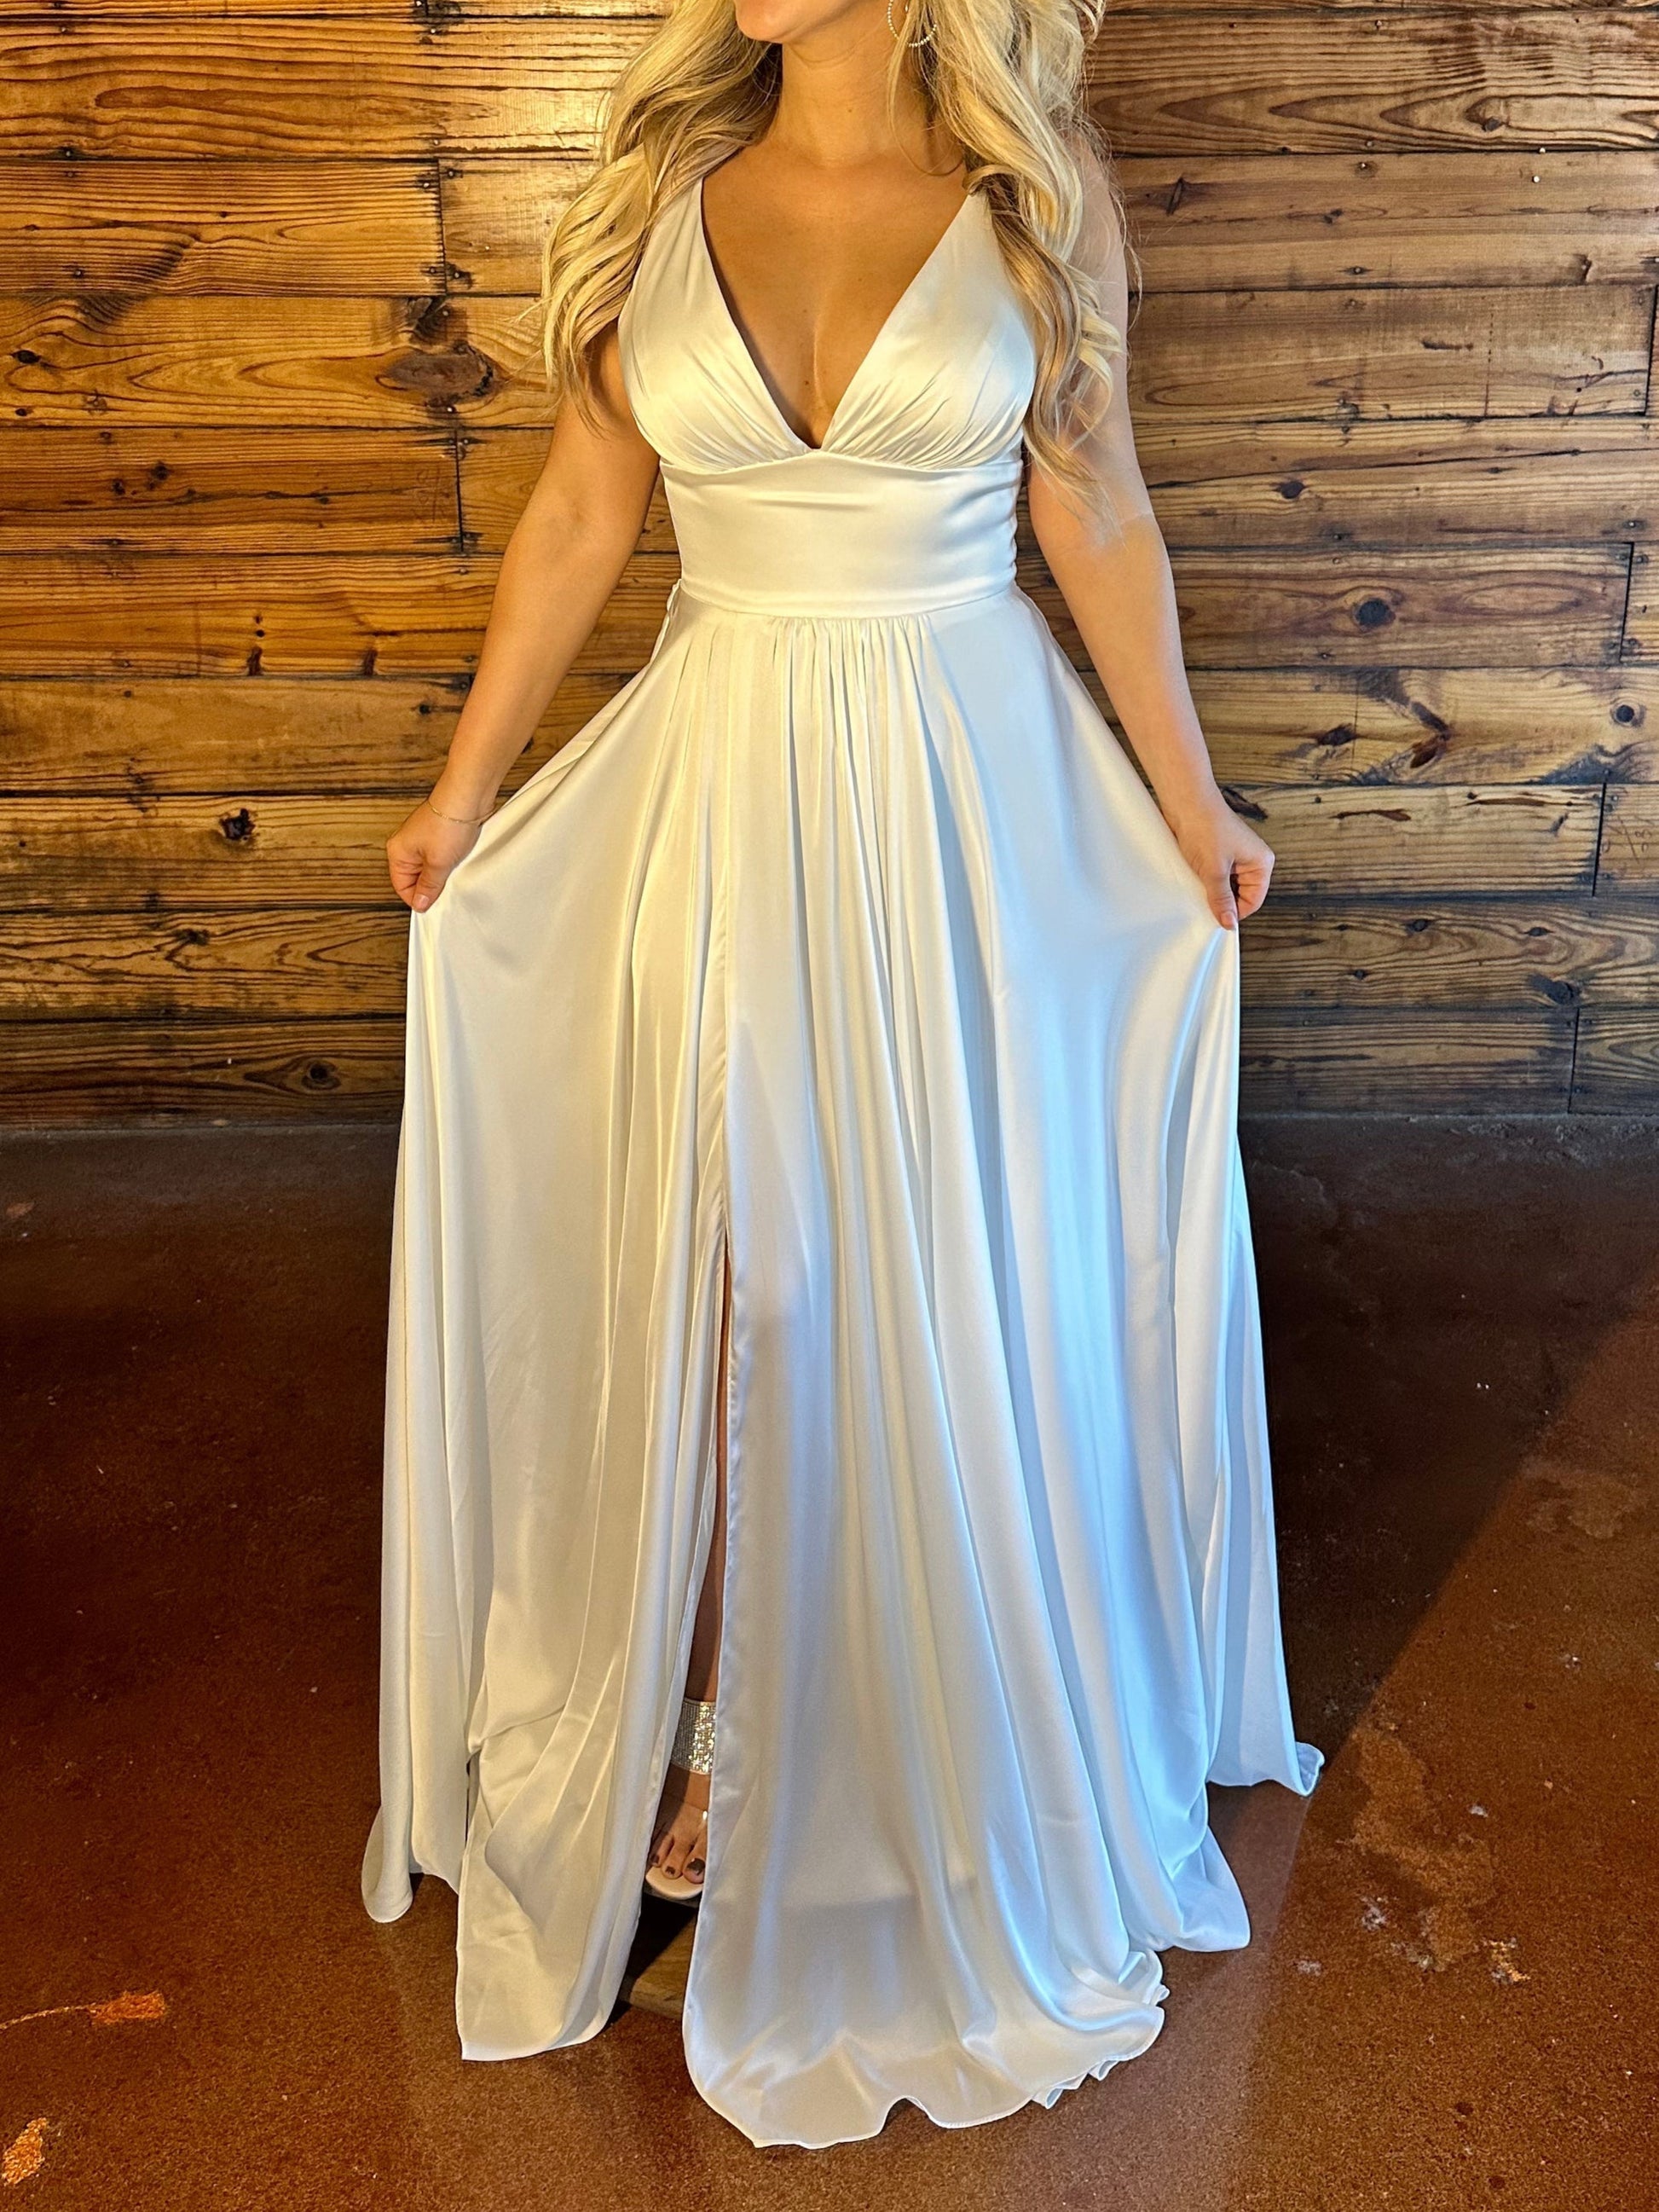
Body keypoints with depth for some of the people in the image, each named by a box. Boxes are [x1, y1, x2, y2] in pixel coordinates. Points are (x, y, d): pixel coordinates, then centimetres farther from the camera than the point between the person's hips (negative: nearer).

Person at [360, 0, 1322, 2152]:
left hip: (973, 786, -1)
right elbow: (580, 515, 7)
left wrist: (1189, 798, 9)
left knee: (957, 1277, 9)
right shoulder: (662, 184, 2)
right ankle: (722, 1715, 28)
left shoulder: (1043, 187, -2)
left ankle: (975, 1716, 34)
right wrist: (466, 784, 9)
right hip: (725, 784, 1)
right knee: (720, 1272, 7)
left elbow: (1101, 521, 4)